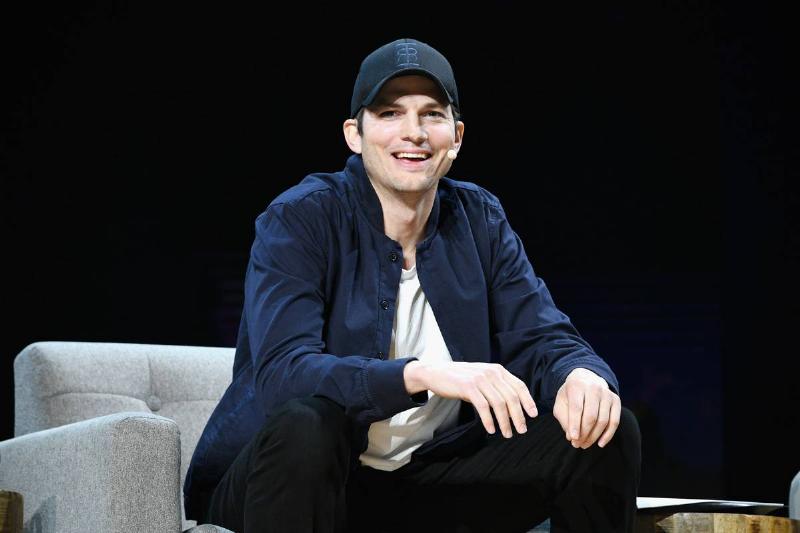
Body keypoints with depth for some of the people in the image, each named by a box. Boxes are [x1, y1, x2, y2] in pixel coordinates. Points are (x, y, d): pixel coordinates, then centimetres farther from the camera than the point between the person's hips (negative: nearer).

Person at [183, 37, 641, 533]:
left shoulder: (480, 219, 2)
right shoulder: (298, 220, -13)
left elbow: (544, 338, -2)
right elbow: (282, 373, -27)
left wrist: (582, 375, -28)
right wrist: (422, 374, -42)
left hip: (432, 481, 4)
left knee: (607, 429, -11)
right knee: (304, 423, -38)